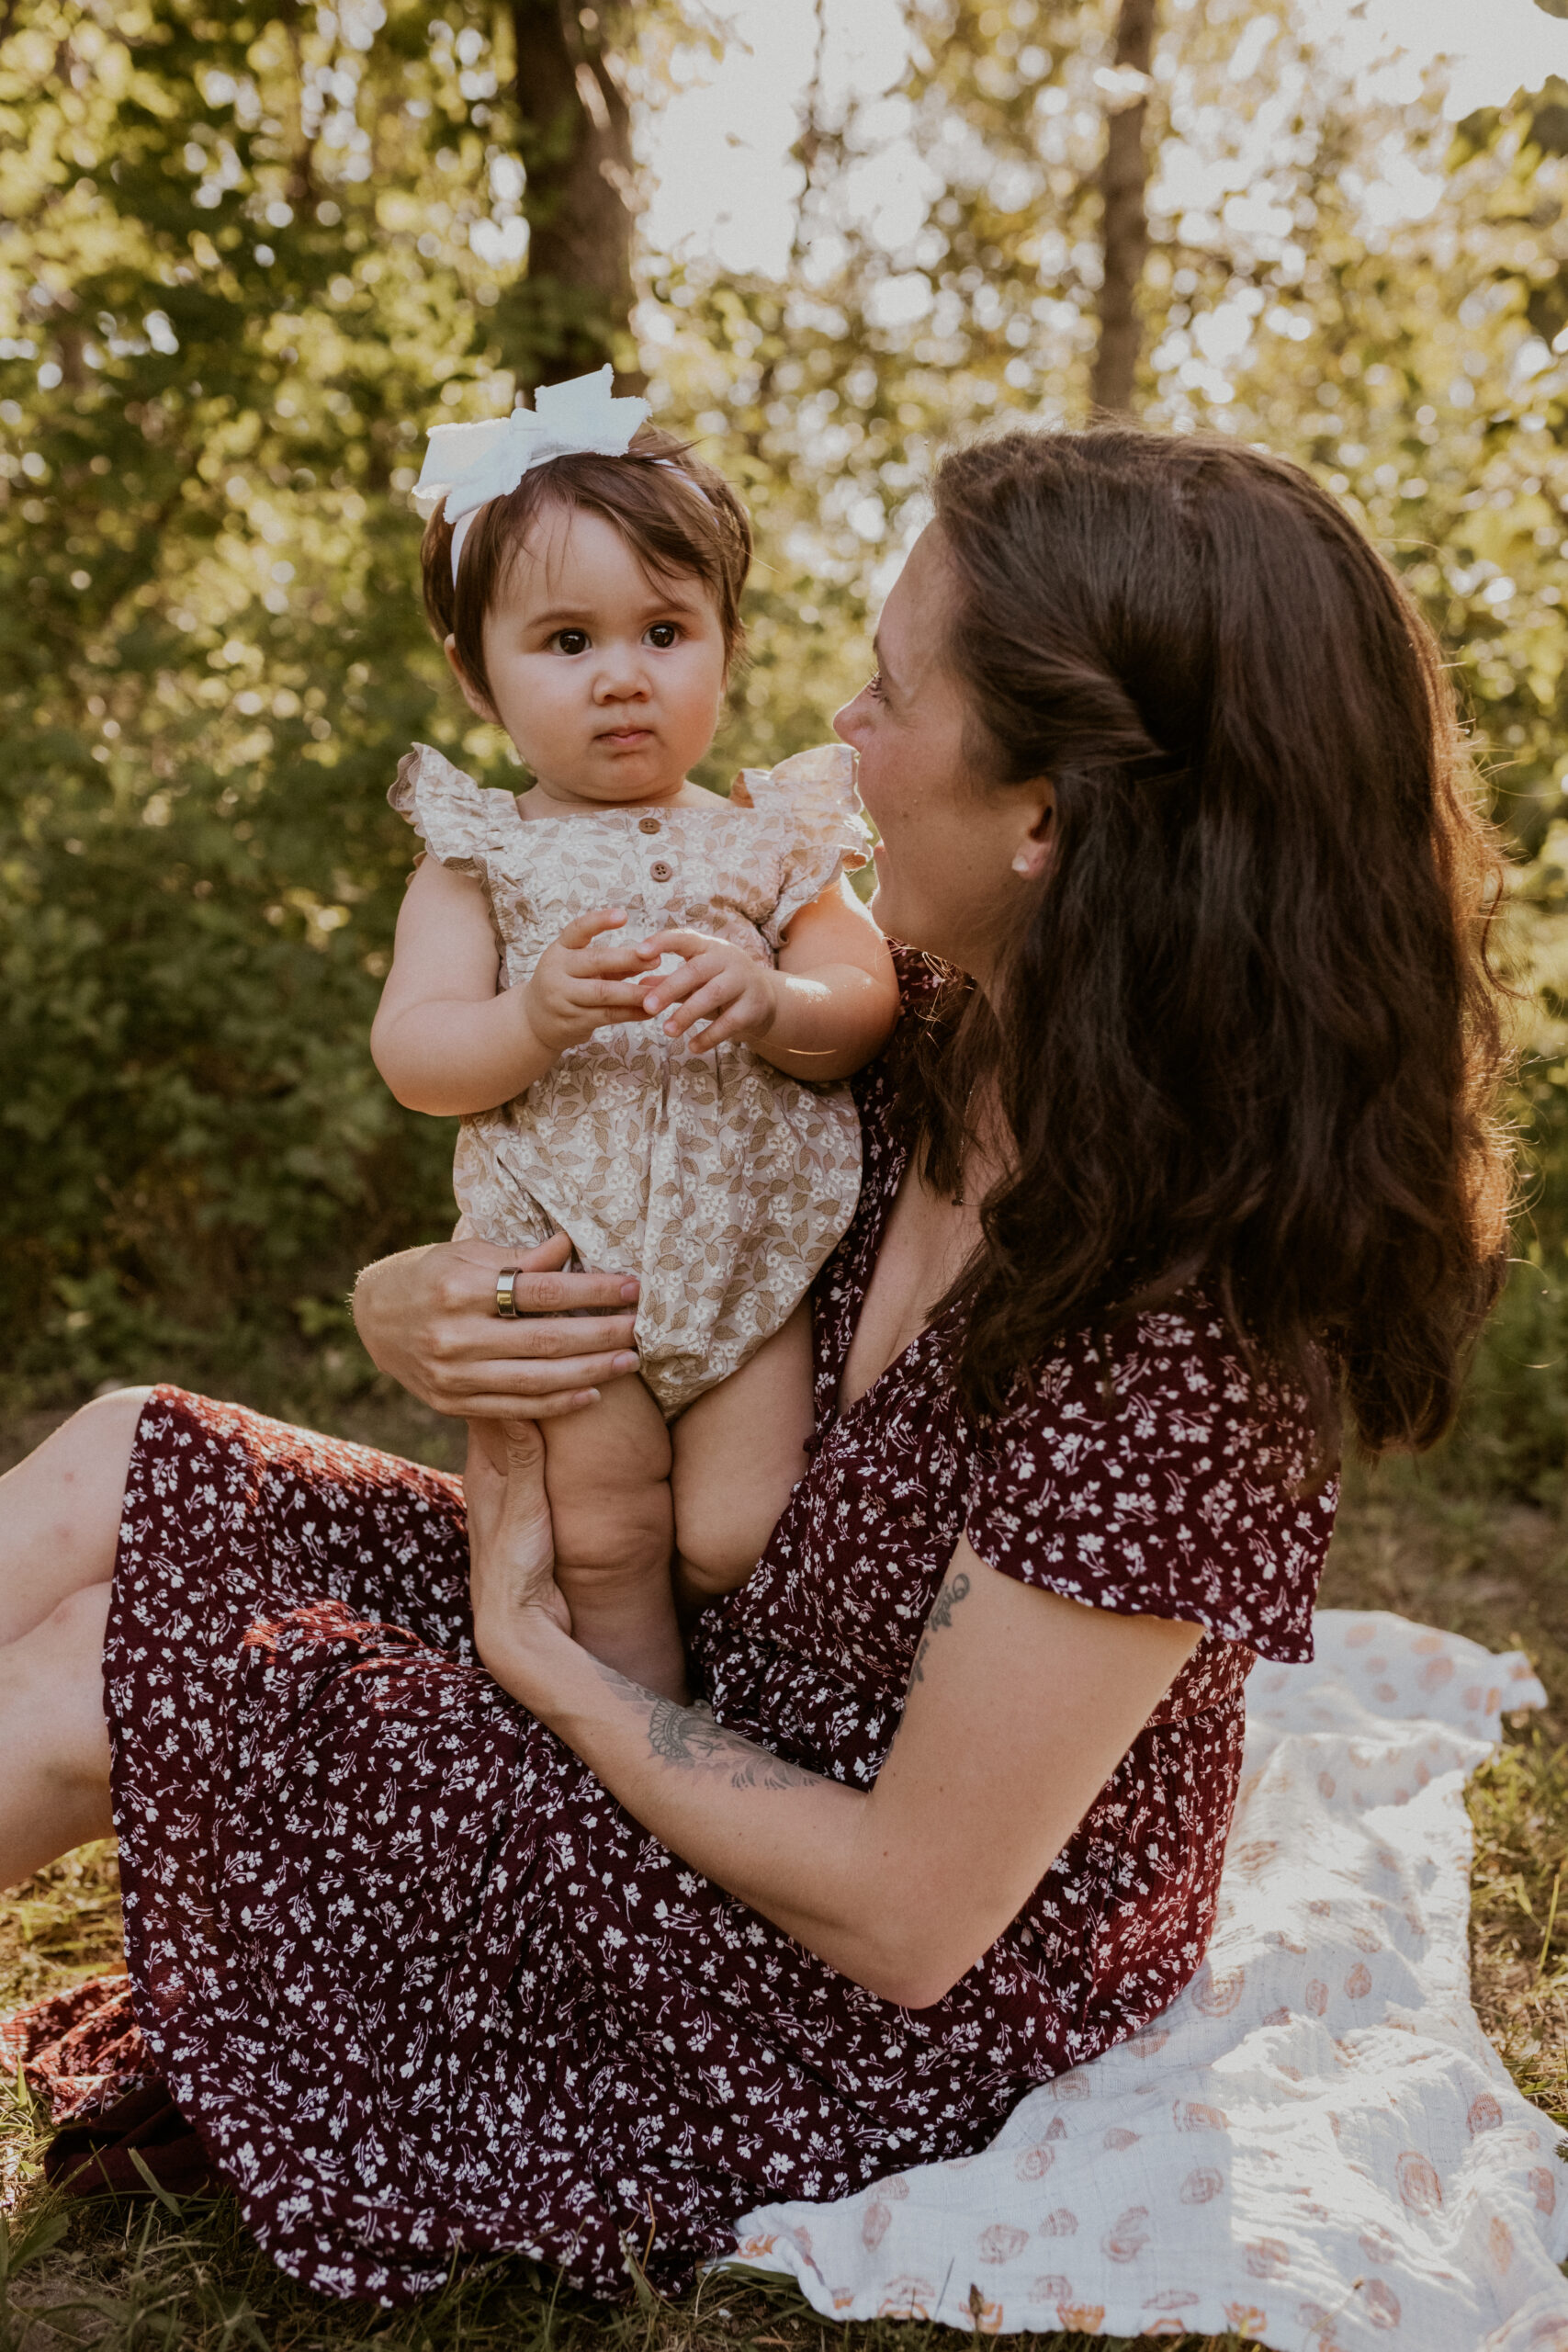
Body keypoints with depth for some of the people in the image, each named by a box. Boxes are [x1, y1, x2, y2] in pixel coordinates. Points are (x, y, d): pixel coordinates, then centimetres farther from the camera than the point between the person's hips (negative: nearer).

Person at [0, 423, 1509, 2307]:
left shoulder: (1170, 1333, -33)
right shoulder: (925, 1044, -10)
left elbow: (909, 1920, -25)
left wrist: (533, 1646, -14)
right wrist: (416, 1313, -19)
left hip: (874, 2034, -7)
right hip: (711, 1690, 7)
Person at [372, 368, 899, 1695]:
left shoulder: (769, 840, 6)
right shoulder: (480, 861, 3)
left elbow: (868, 1011, 0)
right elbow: (413, 1057, -6)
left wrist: (773, 1002, -22)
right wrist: (534, 1015, -26)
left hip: (758, 1259, 1)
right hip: (569, 1271, 0)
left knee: (736, 1544, -2)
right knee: (602, 1537, -1)